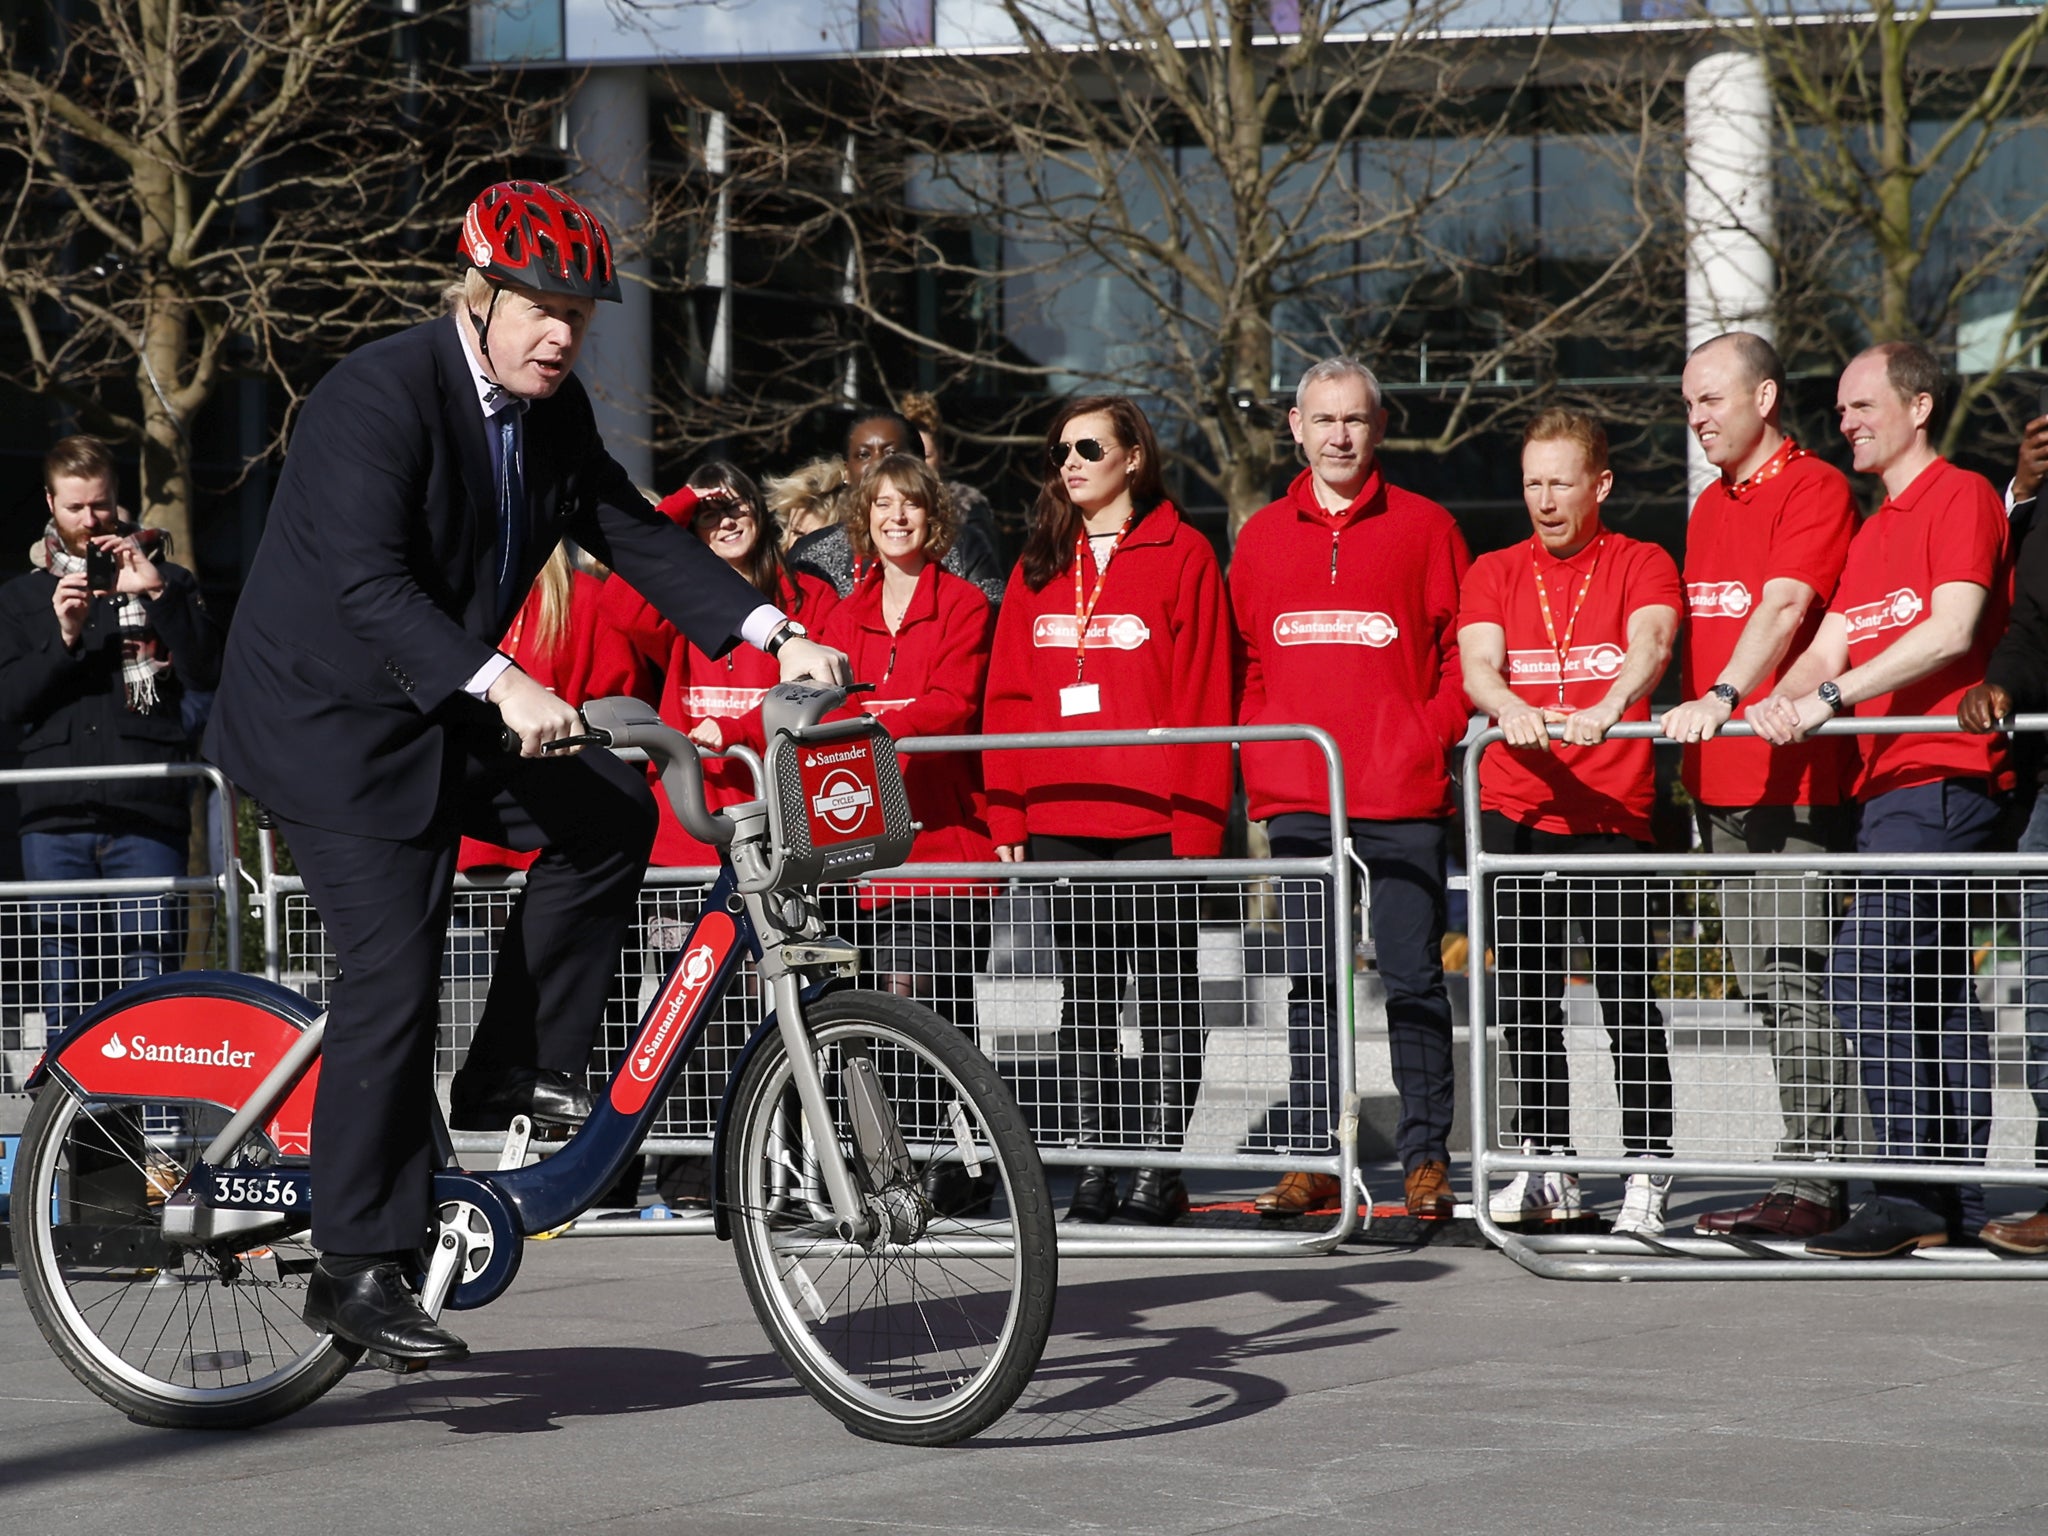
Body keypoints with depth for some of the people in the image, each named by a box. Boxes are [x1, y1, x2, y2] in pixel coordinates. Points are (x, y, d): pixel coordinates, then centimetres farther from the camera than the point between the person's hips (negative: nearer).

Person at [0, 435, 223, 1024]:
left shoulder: (166, 581, 13)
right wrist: (63, 640, -11)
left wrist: (158, 593, -12)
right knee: (66, 986, -1)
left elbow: (206, 672, -2)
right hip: (56, 820, 1)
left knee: (150, 974, -6)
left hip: (148, 819, -1)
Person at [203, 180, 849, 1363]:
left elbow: (635, 534, 5)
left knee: (610, 814, -10)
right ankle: (362, 1267, -9)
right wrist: (502, 684, -43)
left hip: (444, 719, 8)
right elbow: (368, 584, -30)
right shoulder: (378, 396, -21)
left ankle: (515, 1073, 2)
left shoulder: (557, 413, 4)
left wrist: (776, 634, -8)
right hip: (331, 720, -8)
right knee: (395, 968, -14)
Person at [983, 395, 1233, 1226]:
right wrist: (1006, 815, 5)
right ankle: (1092, 1161, 11)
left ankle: (1161, 1165, 5)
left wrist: (1198, 817, -12)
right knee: (1084, 993, 8)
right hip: (1060, 816, 5)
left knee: (1165, 991, 1)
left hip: (1154, 815, -5)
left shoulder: (1182, 554, -2)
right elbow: (1008, 696, 13)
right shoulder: (1040, 564, 14)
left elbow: (1206, 698, -5)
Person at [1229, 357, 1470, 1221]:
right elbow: (1241, 659, 16)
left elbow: (1464, 648, 3)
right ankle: (1311, 1159, 8)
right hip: (1296, 796, 3)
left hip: (1402, 796, -3)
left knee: (1412, 978, 0)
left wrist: (1431, 734, -8)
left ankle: (1426, 1158, 5)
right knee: (1311, 980, 5)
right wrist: (1259, 748, 4)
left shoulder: (1423, 528, 3)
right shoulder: (1262, 537, 13)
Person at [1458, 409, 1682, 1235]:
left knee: (1629, 1001, -7)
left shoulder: (1642, 566, 3)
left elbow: (1650, 644, -17)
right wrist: (1511, 708, -29)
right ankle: (1546, 1166, 17)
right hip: (1513, 813, 3)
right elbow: (1477, 663, -5)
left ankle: (1647, 1175, -3)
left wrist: (1605, 709, -37)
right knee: (1523, 1001, 6)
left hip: (1613, 813, -3)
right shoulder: (1493, 574, 12)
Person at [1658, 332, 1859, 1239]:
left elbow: (1784, 606, -21)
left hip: (1792, 776, -9)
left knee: (1795, 977, -10)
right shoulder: (1709, 508, 19)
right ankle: (1808, 1172, 13)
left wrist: (1722, 699, -35)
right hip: (1721, 781, 9)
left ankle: (1811, 1183, -8)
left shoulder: (1813, 489, -7)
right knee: (1760, 984, 9)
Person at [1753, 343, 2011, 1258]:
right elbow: (1830, 646, 16)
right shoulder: (1874, 531, 22)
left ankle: (1911, 1193, -15)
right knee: (1934, 984, 9)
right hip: (1889, 780, 9)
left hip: (1944, 778, -9)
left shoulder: (1962, 498, -5)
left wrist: (1832, 696, -19)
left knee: (1866, 969, -17)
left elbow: (1952, 631, -17)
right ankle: (1956, 1197, 11)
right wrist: (1782, 703, -5)